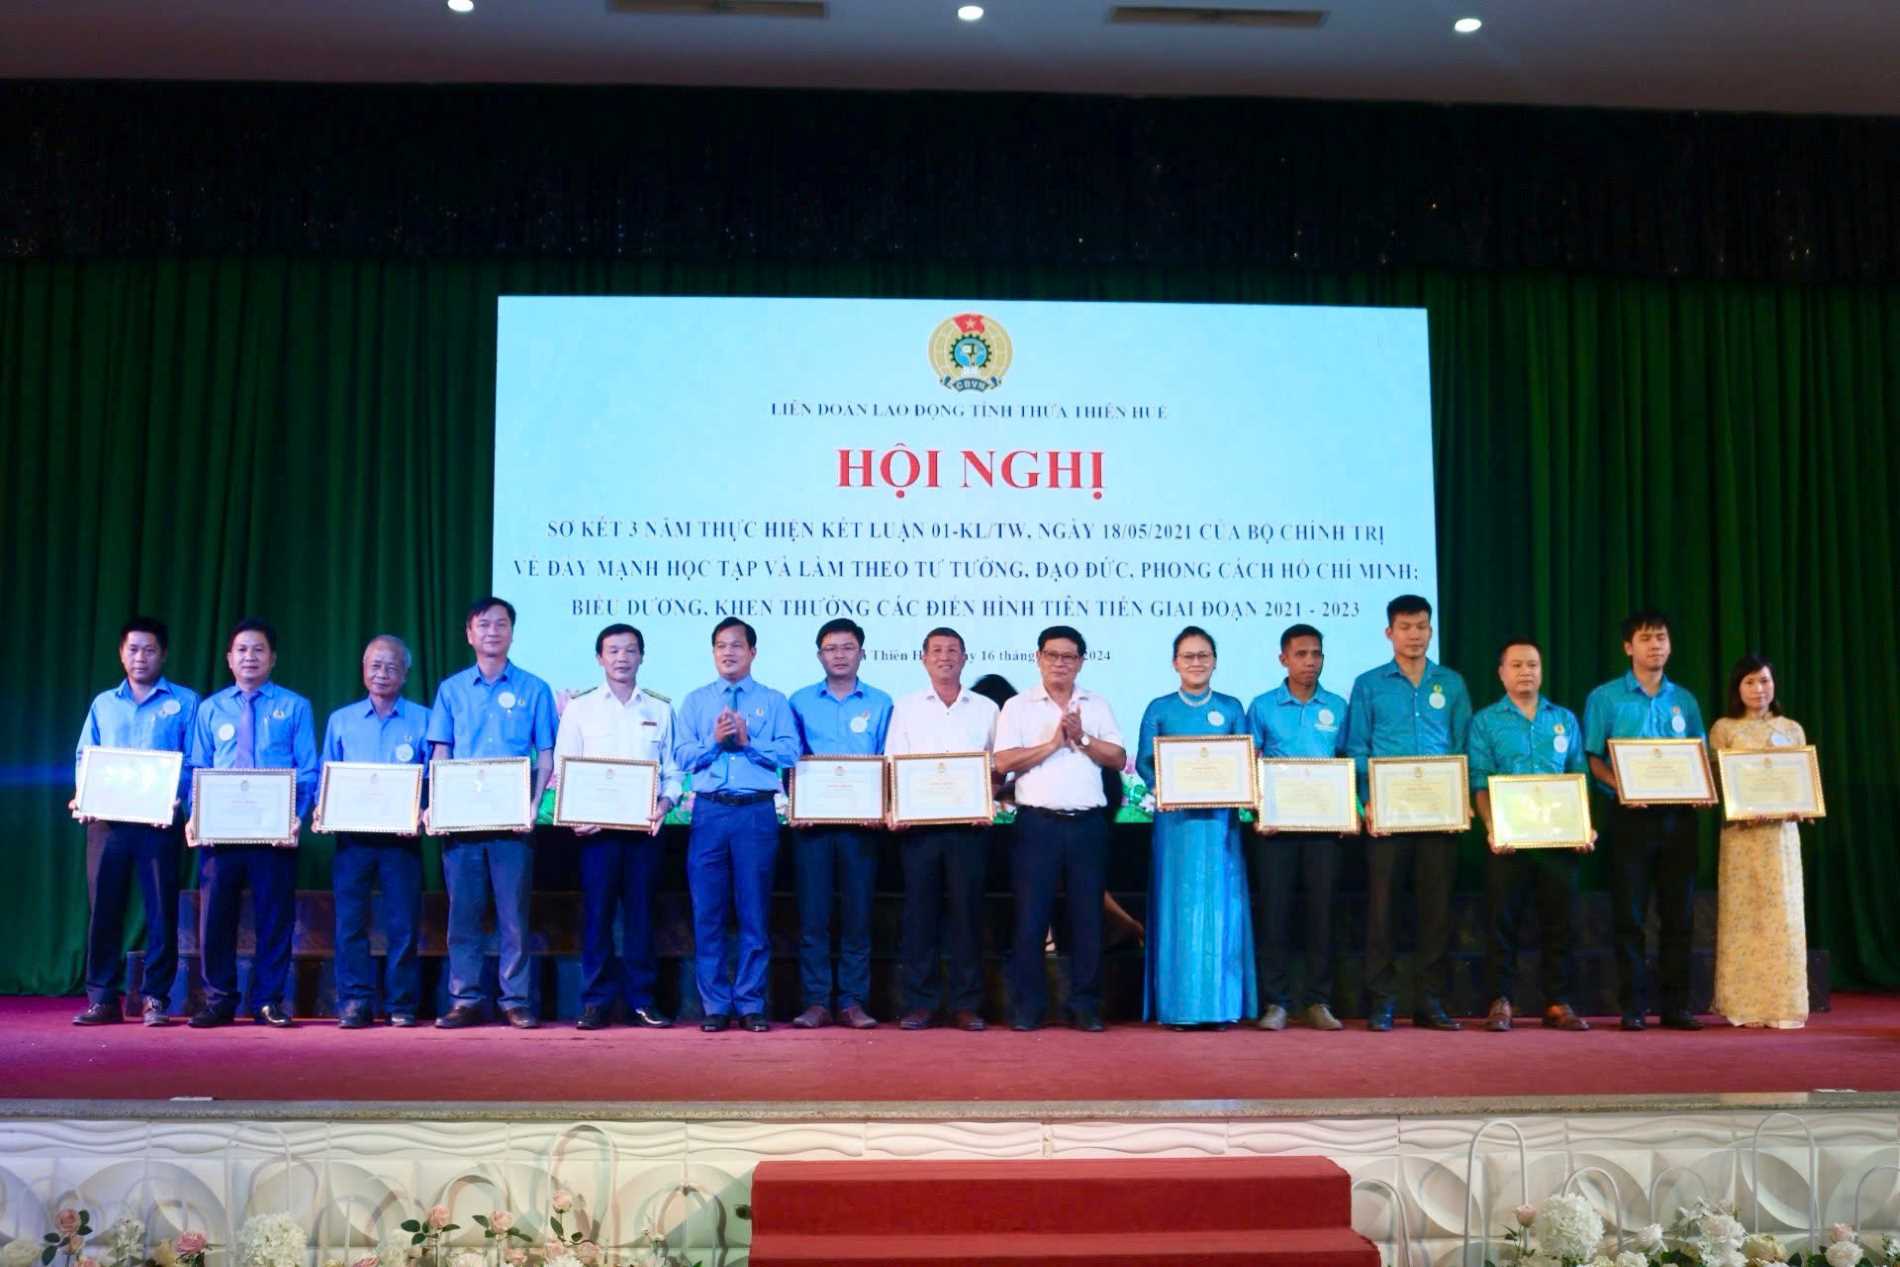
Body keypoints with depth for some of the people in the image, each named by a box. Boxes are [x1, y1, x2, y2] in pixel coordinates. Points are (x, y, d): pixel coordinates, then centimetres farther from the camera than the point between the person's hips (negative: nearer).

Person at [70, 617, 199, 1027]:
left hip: (159, 822, -3)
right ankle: (103, 998, 10)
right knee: (104, 909, 3)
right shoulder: (103, 704, 17)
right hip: (107, 821, 3)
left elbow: (195, 763, 0)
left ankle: (155, 998, 5)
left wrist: (175, 798, -17)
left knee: (161, 911, -2)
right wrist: (84, 796, -4)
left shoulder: (184, 702, 6)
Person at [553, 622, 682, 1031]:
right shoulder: (579, 707, 7)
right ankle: (597, 1001, 5)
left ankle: (641, 1000, 9)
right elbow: (563, 769, 5)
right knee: (597, 913, -1)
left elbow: (673, 770, 9)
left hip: (645, 825, 1)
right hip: (596, 825, -1)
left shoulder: (661, 709, 10)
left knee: (641, 913, 3)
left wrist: (665, 803, -9)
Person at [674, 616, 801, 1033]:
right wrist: (714, 741, -11)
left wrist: (748, 741, -11)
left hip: (757, 813, -1)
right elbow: (682, 756, 4)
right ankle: (715, 1005, 8)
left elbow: (789, 753, -2)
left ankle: (751, 1004, 7)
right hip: (709, 812, 1)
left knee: (755, 911, 1)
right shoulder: (695, 701, 14)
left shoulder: (774, 701, 10)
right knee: (708, 912, 1)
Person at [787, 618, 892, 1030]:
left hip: (861, 821, 0)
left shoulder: (880, 704, 9)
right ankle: (816, 1002, 5)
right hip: (813, 820, 0)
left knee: (858, 912, 2)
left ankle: (853, 1001, 8)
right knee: (812, 913, -1)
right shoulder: (801, 702, 10)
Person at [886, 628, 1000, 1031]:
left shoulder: (986, 709, 11)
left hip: (968, 822, 0)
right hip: (918, 822, 0)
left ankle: (966, 1004, 7)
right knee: (920, 911, 1)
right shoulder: (905, 708, 11)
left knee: (967, 910, 0)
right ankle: (920, 1003, 7)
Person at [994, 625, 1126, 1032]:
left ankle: (1085, 1006, 13)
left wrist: (1082, 739, -8)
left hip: (1088, 823, 2)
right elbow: (1004, 762, -6)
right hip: (1038, 823, -2)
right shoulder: (1018, 707, 4)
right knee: (1031, 917, -1)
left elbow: (1118, 758, 5)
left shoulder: (1097, 705, 12)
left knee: (1087, 916, 5)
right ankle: (1027, 1006, 7)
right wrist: (1053, 742, -10)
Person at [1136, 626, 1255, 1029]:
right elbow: (1143, 762, 2)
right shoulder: (1160, 710, 6)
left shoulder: (1231, 708, 10)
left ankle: (1220, 1003, 8)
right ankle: (1178, 1006, 5)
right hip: (1175, 818, -1)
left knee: (1219, 905, 1)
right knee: (1178, 906, -1)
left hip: (1220, 819, 1)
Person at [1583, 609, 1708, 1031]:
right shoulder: (1605, 699, 2)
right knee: (1630, 914, -1)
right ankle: (1632, 1006, 4)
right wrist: (1620, 787, -19)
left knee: (1679, 913, 5)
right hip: (1631, 817, -3)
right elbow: (1591, 758, -2)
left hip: (1678, 816, 3)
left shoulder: (1684, 701, 13)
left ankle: (1676, 1005, 12)